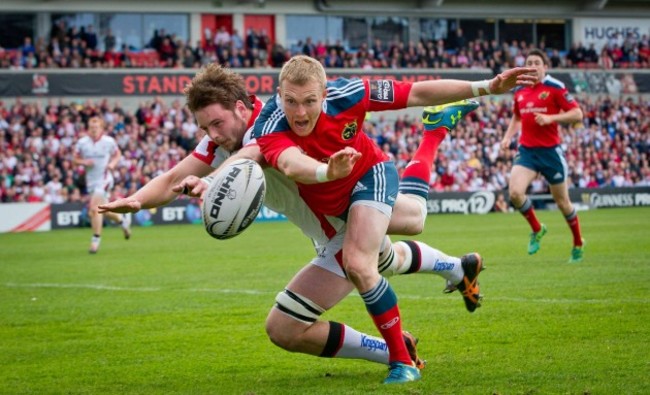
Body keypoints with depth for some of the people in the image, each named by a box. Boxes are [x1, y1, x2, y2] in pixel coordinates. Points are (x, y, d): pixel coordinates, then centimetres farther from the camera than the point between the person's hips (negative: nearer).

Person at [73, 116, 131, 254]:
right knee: (102, 210, 14)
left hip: (104, 179, -4)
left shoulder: (109, 141, -5)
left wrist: (112, 163, -9)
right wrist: (84, 162, -14)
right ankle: (122, 220, 44)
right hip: (91, 180, 4)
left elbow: (117, 154, 10)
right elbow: (75, 159, 6)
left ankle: (96, 239, -8)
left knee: (94, 208, -19)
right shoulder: (82, 142, -1)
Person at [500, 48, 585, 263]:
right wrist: (508, 136, 9)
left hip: (550, 150, -4)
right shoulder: (519, 91, 9)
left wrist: (550, 118, -23)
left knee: (562, 201, 6)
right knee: (515, 192, -18)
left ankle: (578, 244, 28)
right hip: (526, 150, 4)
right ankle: (536, 229, 8)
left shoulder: (555, 87, -8)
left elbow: (577, 114, -11)